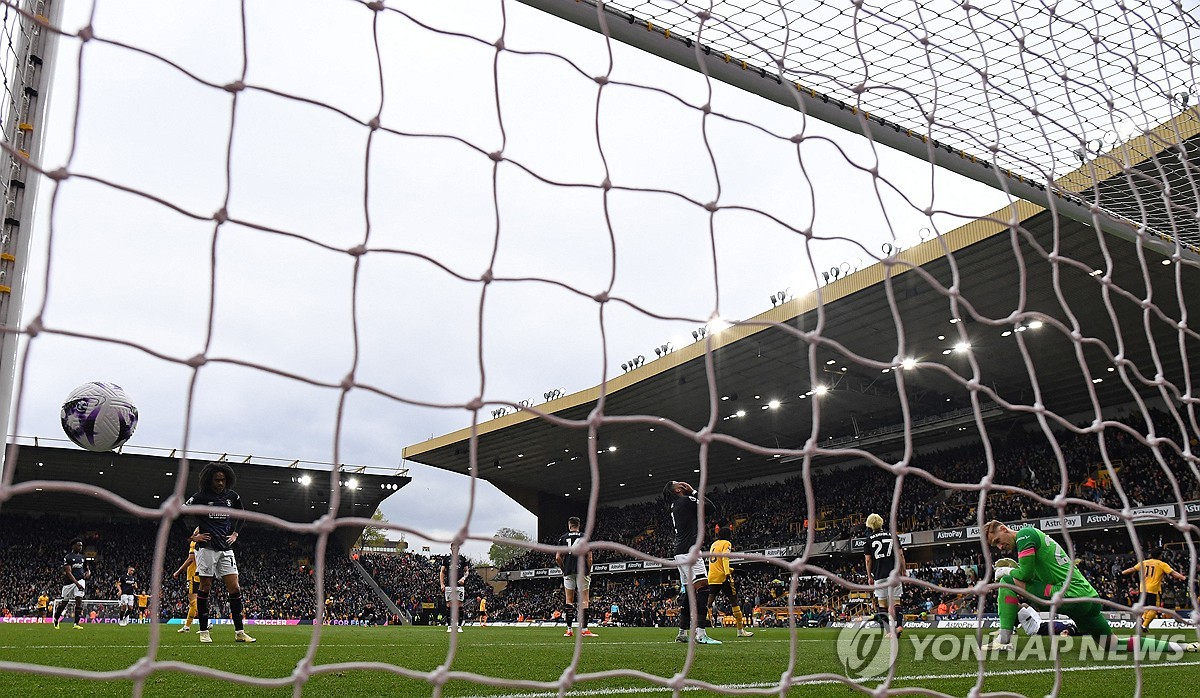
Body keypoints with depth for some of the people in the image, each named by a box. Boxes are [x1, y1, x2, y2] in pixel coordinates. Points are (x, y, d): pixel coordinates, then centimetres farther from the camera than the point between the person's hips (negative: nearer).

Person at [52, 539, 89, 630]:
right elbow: (68, 573, -17)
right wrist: (77, 584, -26)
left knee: (79, 600, -13)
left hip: (80, 581, 3)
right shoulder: (68, 557, -8)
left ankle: (76, 623, -15)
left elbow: (87, 570, 24)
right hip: (69, 582, -3)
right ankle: (56, 619, 38)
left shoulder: (83, 558, 12)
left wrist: (88, 573, -3)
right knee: (64, 602, 11)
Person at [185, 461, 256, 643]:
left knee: (234, 588, -1)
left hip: (226, 548, 4)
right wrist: (192, 537, -5)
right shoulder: (200, 497, -5)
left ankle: (239, 632, 2)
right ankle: (204, 632, 10)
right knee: (205, 587, 0)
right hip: (206, 547, -4)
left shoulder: (232, 496, 8)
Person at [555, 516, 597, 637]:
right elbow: (589, 558, -1)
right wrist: (588, 572, 10)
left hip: (568, 572, 1)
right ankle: (584, 629, -7)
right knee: (584, 600, 0)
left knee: (569, 600, 9)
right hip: (582, 571, -1)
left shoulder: (563, 538, 6)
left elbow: (558, 558, 1)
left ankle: (569, 629, 6)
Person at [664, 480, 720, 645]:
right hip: (689, 551, -10)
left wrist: (692, 493, 20)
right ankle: (700, 634, -24)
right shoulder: (685, 500, -7)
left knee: (688, 591, 13)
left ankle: (683, 633, 16)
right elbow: (710, 505, -4)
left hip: (681, 554, 10)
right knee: (703, 587, -16)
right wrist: (693, 491, 5)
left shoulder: (675, 507, 19)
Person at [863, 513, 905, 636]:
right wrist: (903, 572, 12)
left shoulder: (869, 539, 4)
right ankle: (899, 624, -16)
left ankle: (887, 630, -1)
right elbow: (900, 555, 5)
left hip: (879, 575, -1)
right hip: (894, 573, 1)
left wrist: (869, 576, 12)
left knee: (882, 602, 5)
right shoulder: (892, 535, 7)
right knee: (895, 601, 4)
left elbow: (868, 560, 4)